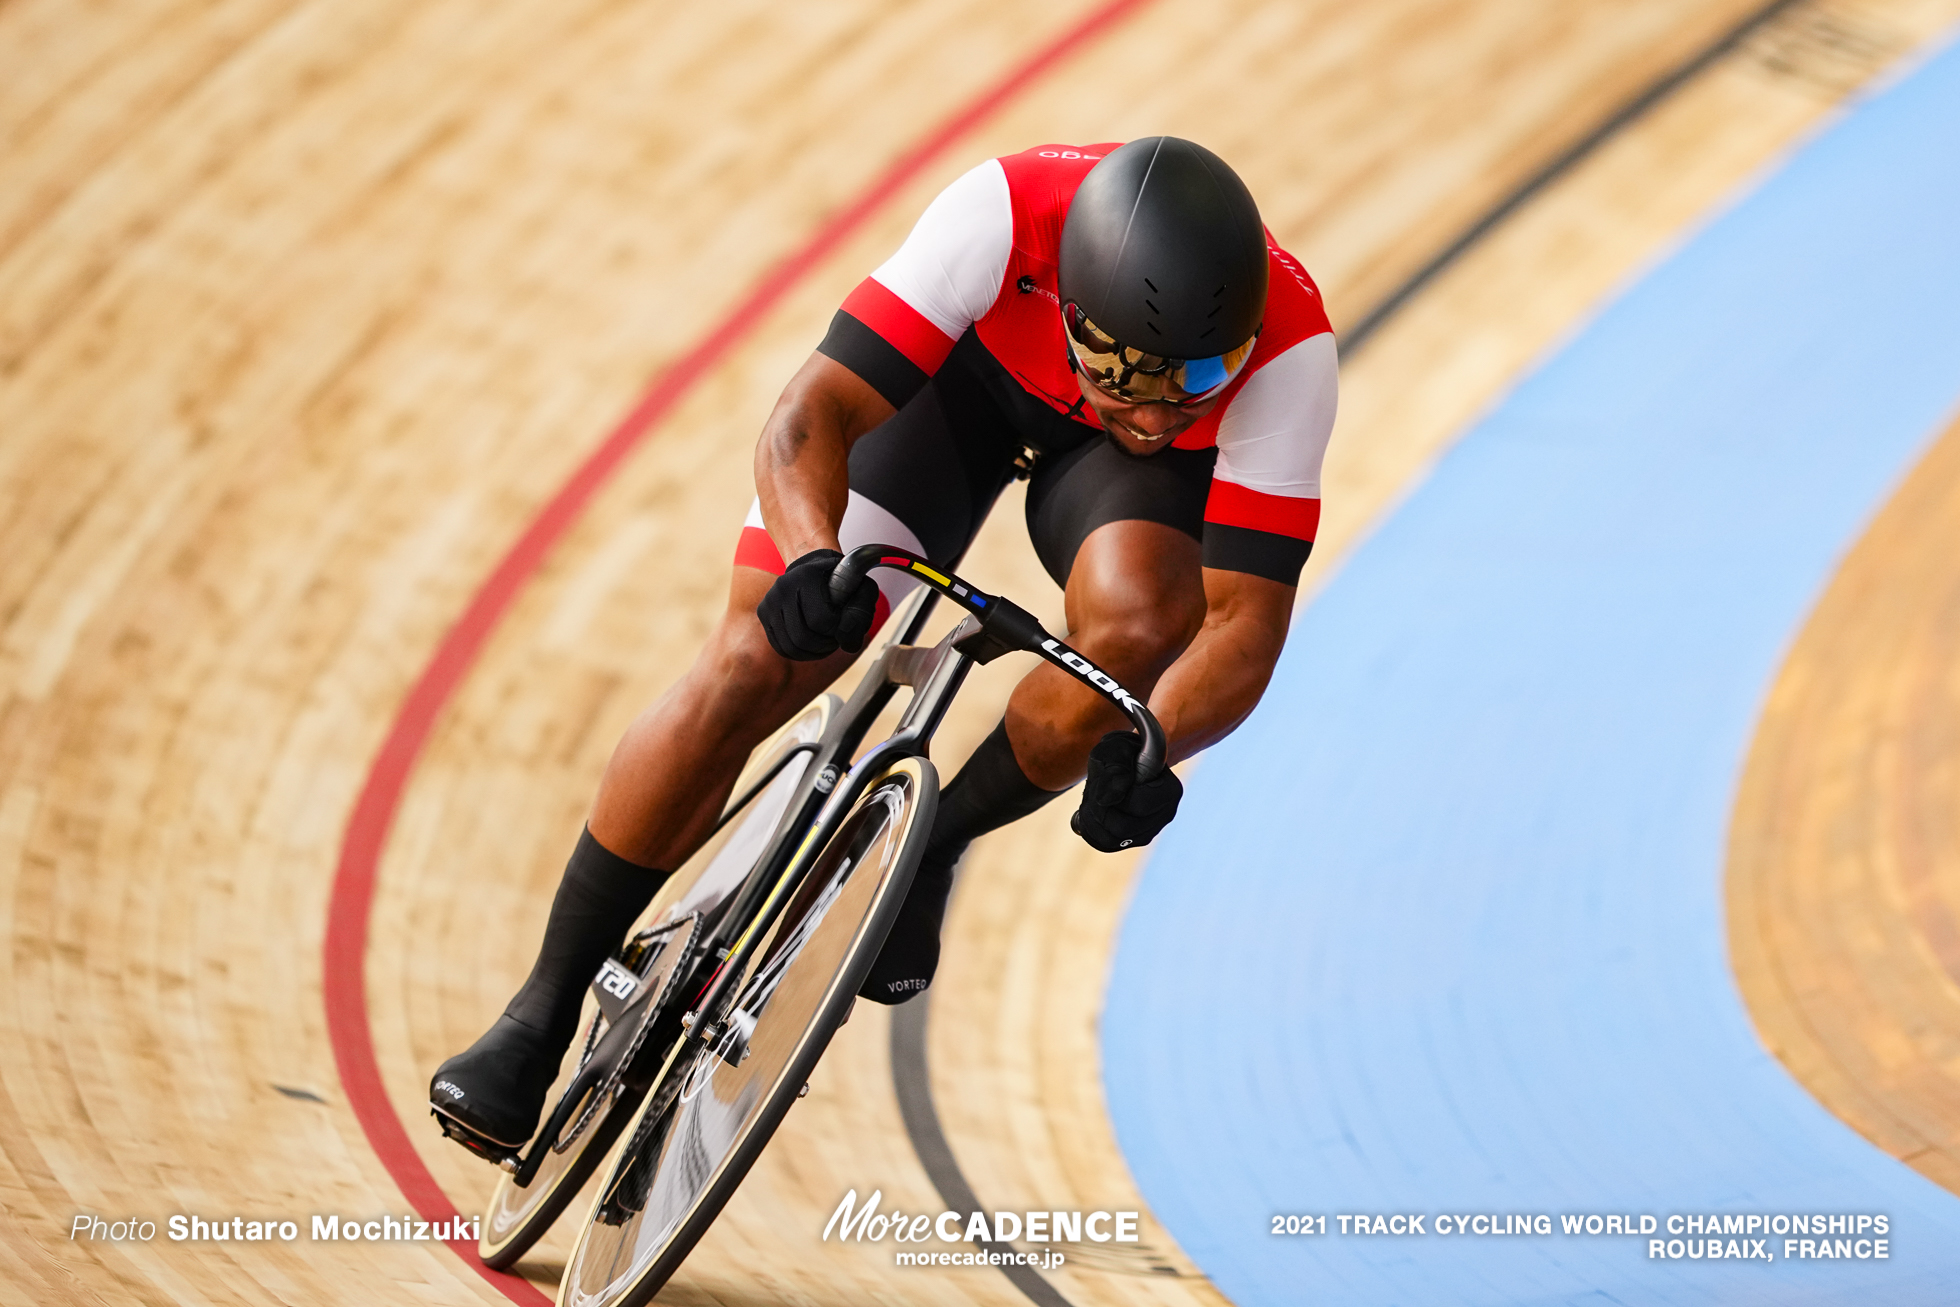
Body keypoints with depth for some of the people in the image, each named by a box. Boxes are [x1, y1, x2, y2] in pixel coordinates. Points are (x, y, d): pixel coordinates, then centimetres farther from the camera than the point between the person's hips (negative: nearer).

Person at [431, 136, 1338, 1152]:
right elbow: (810, 417, -39)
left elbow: (1245, 623, -35)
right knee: (751, 671, -14)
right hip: (959, 366, 0)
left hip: (1107, 462, 0)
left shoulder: (1287, 348, -38)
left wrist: (1148, 747, -54)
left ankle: (933, 845, -3)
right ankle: (542, 1013, 0)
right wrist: (813, 561, -59)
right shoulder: (1006, 213, -41)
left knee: (1137, 626, -33)